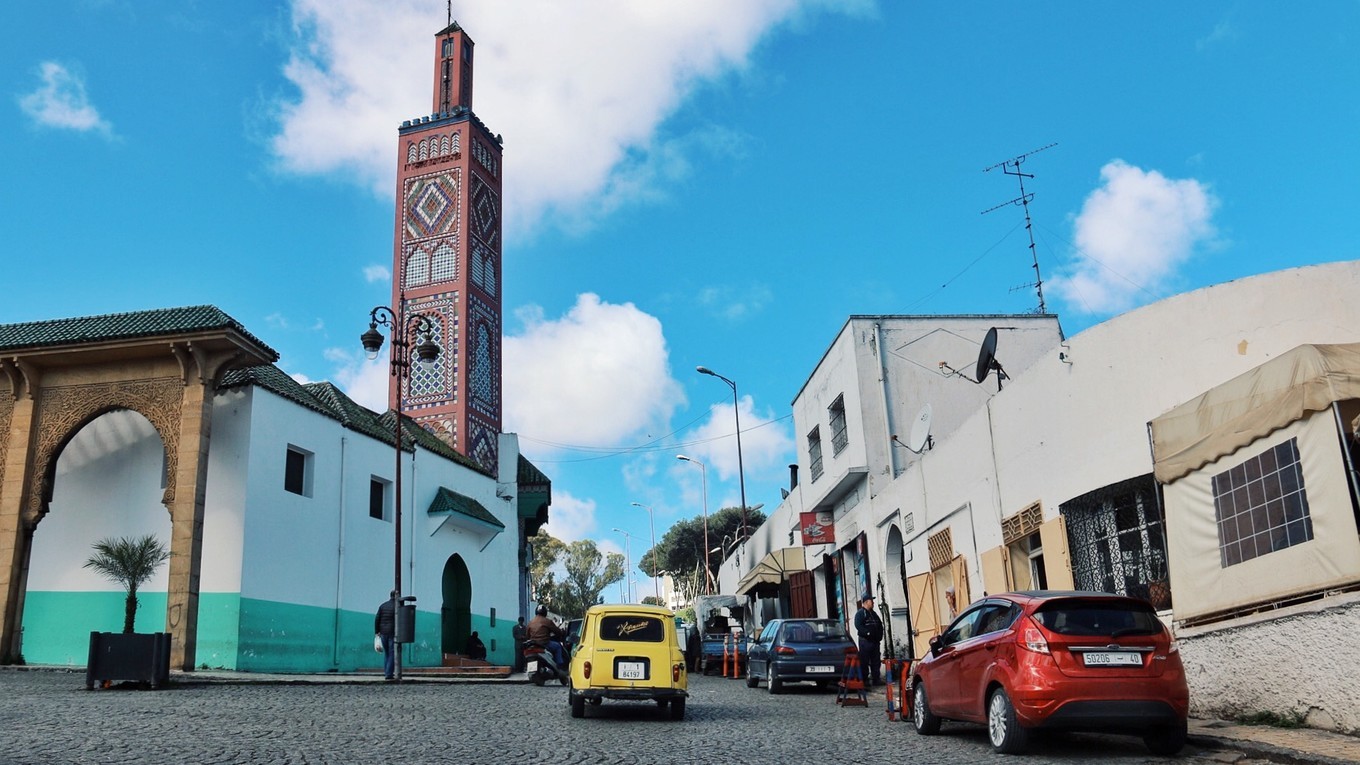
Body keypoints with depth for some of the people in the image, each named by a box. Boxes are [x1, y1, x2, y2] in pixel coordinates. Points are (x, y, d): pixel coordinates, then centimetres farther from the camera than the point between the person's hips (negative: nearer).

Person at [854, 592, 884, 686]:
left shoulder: (873, 613, 19)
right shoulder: (860, 613, -7)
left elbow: (880, 625, 22)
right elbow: (858, 626, -19)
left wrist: (879, 635, 9)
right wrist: (867, 633, -23)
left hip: (874, 641, 8)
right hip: (865, 640, -8)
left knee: (876, 661, 10)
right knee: (864, 661, -5)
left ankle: (877, 679, 15)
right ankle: (864, 680, -1)